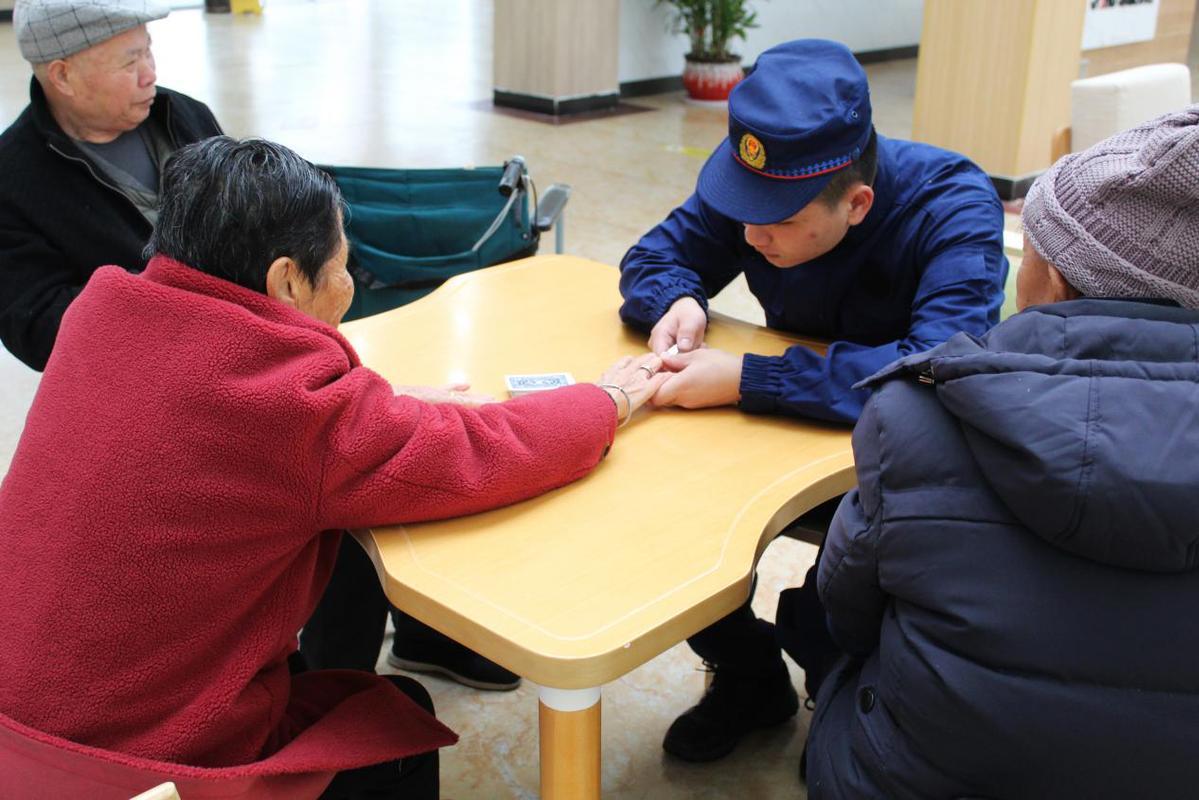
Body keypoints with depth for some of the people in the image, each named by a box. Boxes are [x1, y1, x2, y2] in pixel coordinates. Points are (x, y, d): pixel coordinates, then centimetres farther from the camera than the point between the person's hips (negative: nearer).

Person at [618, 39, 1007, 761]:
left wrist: (746, 379, -43)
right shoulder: (757, 178, -13)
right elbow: (656, 255, 0)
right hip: (797, 425, 5)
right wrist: (679, 301, -25)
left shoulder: (953, 207, -27)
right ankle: (750, 676, 11)